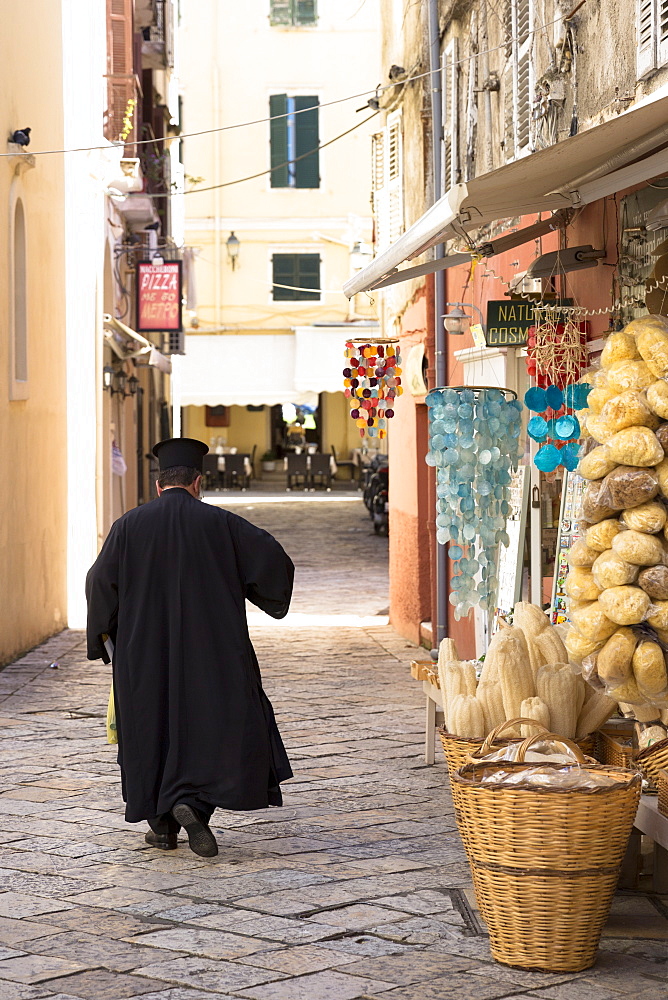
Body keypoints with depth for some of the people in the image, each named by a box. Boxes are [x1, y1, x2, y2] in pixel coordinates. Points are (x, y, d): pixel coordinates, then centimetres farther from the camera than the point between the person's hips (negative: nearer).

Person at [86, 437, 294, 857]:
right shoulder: (219, 522, -3)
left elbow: (100, 581, 0)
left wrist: (102, 634, 15)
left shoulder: (129, 526, 0)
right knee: (223, 724, 4)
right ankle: (193, 804, -16)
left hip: (145, 653, 2)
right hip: (211, 648, -2)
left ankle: (163, 824, 17)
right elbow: (271, 555, -6)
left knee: (153, 728, 14)